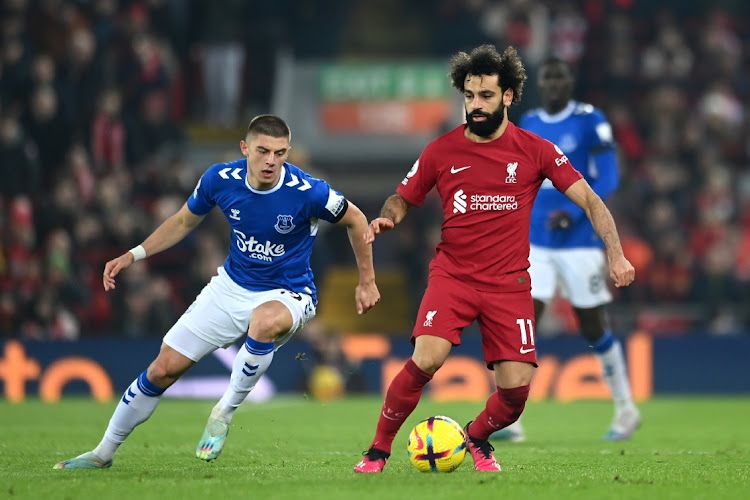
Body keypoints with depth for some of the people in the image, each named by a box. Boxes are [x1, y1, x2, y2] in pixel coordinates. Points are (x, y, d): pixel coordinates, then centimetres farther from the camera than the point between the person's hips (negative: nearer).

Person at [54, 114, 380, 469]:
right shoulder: (220, 180, -13)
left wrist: (366, 282, 1)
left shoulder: (308, 192, -24)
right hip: (231, 288, 4)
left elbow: (355, 220, -4)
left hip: (287, 295, -4)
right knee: (163, 369, 1)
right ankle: (104, 452, 21)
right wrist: (134, 255, 0)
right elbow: (184, 222, 7)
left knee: (264, 321, -42)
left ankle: (225, 412, -19)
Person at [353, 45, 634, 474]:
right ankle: (379, 450, -6)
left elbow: (589, 201, 0)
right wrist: (384, 220, -8)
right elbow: (403, 199, 16)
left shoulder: (535, 151, 0)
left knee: (516, 389, -8)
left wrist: (616, 254, -13)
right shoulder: (441, 152, 2)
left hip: (509, 283, 1)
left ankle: (476, 437, 28)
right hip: (452, 275, -1)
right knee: (426, 360, -25)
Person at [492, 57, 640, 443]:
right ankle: (510, 419, -11)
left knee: (593, 330, 4)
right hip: (535, 244, 4)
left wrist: (572, 212, -21)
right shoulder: (528, 124, 9)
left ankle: (625, 409, 23)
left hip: (579, 243, -4)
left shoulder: (590, 121, -6)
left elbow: (607, 179, -9)